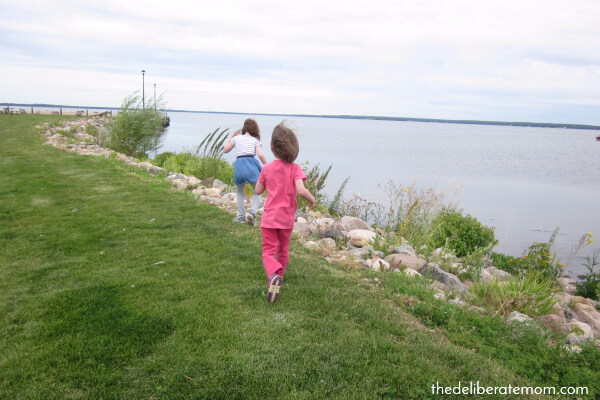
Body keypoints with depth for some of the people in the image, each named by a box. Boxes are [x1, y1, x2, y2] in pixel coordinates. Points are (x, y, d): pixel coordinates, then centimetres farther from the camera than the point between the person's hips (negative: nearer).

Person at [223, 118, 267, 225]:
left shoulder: (236, 138, 12)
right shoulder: (255, 140, 10)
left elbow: (225, 150, 22)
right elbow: (260, 155, -3)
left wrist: (230, 137, 30)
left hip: (239, 164, 1)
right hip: (251, 165, -1)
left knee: (240, 192, 19)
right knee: (257, 192, 9)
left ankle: (241, 216, 19)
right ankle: (252, 212, -11)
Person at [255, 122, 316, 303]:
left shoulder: (267, 168, -5)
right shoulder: (295, 169, -11)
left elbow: (258, 190, 5)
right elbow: (301, 190, -26)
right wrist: (312, 200, -7)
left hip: (269, 218, 0)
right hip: (287, 218, 1)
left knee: (269, 251, 2)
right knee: (283, 249, 22)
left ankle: (273, 276, -26)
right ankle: (279, 276, 38)